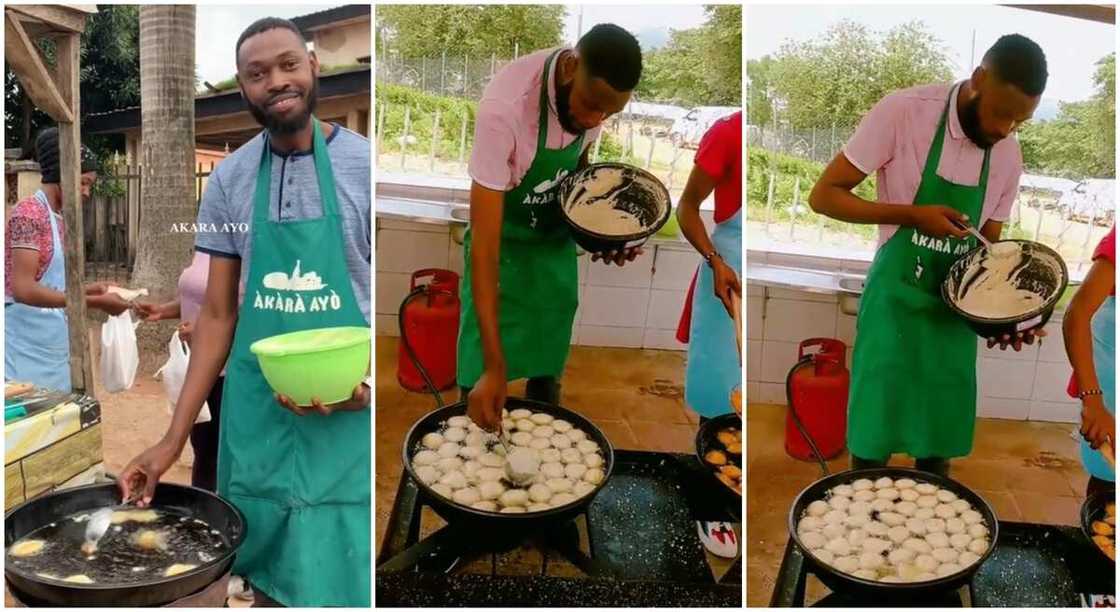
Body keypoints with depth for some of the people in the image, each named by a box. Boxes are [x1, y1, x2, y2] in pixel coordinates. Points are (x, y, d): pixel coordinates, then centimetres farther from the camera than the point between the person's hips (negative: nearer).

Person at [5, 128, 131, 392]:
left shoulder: (59, 219, 13)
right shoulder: (29, 213, -12)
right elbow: (22, 289, -22)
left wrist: (91, 289, 2)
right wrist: (94, 302, -22)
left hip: (54, 346, 8)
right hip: (27, 347, -8)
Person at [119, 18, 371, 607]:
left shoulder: (362, 165, -6)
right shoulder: (227, 181, 3)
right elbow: (217, 315, 7)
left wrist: (367, 385, -20)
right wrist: (174, 438, 3)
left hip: (347, 417, -3)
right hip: (256, 415, 3)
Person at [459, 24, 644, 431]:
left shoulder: (596, 90, -17)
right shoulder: (505, 108, -36)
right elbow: (484, 241, -35)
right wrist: (494, 367, -37)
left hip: (556, 241, 5)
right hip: (503, 242, -5)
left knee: (548, 369, 15)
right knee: (481, 377, 1)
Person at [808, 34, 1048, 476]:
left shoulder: (1009, 156, 2)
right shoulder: (905, 111, -15)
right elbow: (823, 195, -13)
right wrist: (913, 215, -22)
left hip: (955, 313, 5)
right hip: (894, 304, -5)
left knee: (939, 450, 12)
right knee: (872, 446, 1)